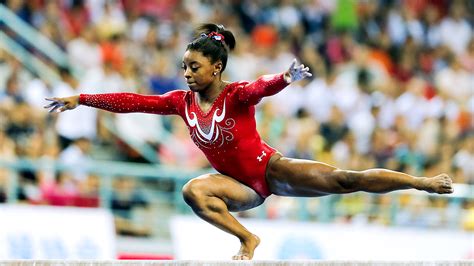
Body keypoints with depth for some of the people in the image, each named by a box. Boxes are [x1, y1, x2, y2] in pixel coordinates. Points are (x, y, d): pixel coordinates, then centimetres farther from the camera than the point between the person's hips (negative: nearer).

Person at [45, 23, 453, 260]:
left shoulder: (236, 95, -18)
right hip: (239, 186, 4)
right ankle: (247, 239, -22)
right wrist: (80, 100, -9)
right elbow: (133, 102, -5)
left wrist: (286, 79, -63)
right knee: (193, 191, -25)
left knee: (343, 180, -14)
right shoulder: (182, 102, -3)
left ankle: (427, 182, -9)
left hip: (270, 169, -4)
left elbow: (262, 87, -40)